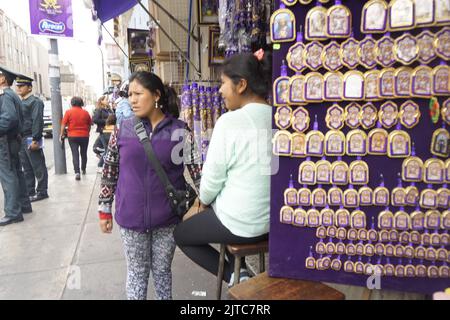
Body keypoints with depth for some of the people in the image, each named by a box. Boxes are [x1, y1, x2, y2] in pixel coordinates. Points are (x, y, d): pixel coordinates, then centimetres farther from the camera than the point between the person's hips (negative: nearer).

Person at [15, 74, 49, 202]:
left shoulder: (35, 101, -8)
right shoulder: (20, 102, 19)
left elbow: (38, 121, -17)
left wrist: (35, 139, -22)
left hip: (31, 139, -9)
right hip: (21, 140, 9)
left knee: (38, 167, -1)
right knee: (27, 168, 12)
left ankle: (42, 192, 7)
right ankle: (30, 192, 19)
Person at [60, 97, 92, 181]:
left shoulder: (69, 112, -4)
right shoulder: (85, 112, 3)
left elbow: (63, 124, -6)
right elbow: (90, 124, 10)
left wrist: (61, 134, 4)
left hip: (73, 136, -2)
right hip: (84, 136, 2)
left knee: (75, 154, -3)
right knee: (84, 153, 17)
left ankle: (77, 172, -15)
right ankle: (83, 169, 31)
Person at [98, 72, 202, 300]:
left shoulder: (180, 131, -6)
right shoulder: (123, 130, -1)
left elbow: (197, 171, -6)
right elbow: (109, 172, 5)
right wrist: (104, 210, 7)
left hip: (167, 218, -1)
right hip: (131, 218, 1)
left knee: (163, 269, 17)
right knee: (136, 272, 16)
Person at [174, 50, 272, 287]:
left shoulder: (229, 121, -21)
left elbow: (213, 177, -15)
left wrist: (204, 201, 8)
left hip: (241, 223, -6)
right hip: (275, 219, 7)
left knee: (181, 234, 21)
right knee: (217, 208, 34)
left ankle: (234, 276, 8)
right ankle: (239, 271, 24)